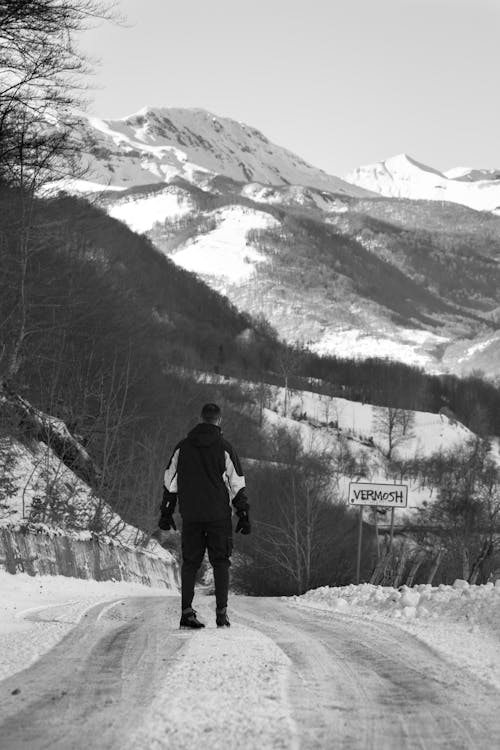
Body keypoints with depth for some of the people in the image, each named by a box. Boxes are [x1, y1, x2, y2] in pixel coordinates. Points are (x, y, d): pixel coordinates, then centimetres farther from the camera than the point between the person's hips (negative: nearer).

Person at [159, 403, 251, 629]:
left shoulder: (182, 447, 6)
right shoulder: (224, 448, -4)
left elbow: (170, 482, 8)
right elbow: (237, 485, -3)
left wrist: (167, 512, 15)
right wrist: (243, 515, 3)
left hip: (190, 516, 2)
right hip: (218, 515, -2)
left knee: (190, 562, 7)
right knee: (220, 562, 5)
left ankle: (187, 611, -2)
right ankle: (221, 612, -2)